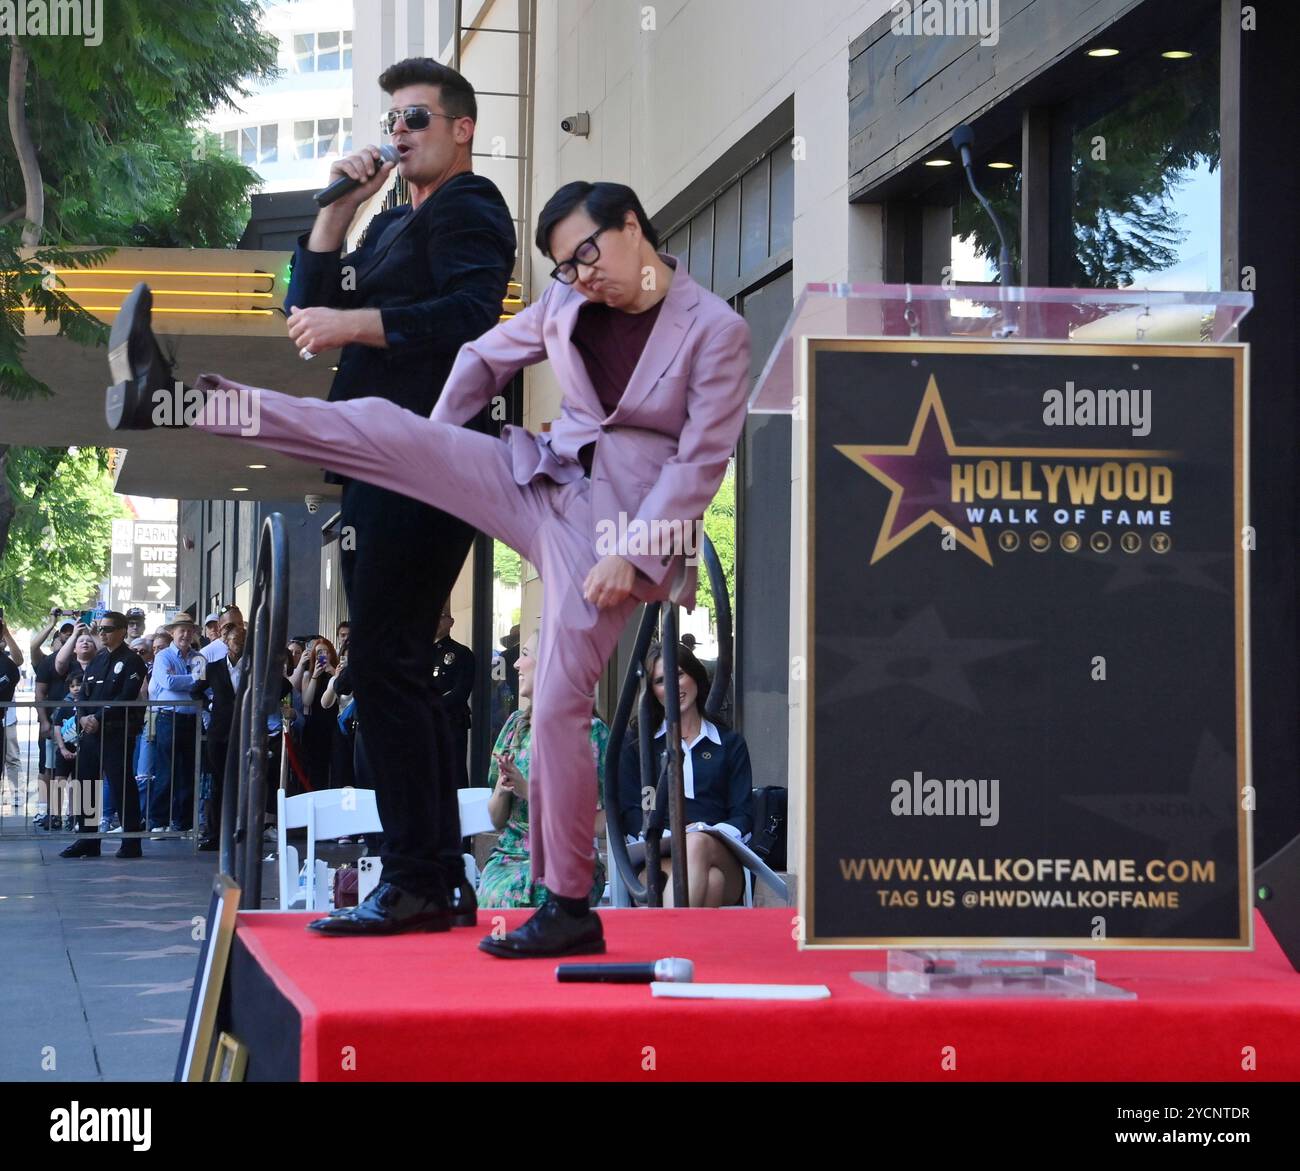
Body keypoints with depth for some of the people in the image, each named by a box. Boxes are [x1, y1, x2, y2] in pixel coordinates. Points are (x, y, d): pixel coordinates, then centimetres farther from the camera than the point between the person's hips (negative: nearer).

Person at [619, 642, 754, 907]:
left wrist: (706, 835, -13)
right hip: (658, 861, -1)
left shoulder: (730, 744, 23)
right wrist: (669, 836, -14)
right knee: (711, 880, -38)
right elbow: (630, 814, 9)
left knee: (697, 844, -39)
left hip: (720, 856, 1)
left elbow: (743, 816, 12)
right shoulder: (636, 744, 22)